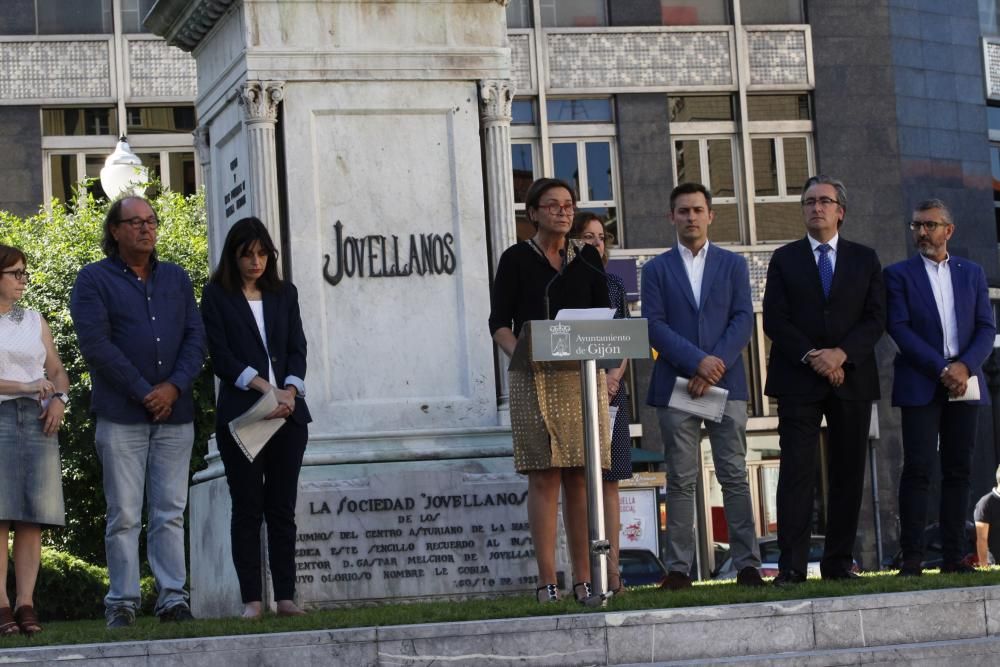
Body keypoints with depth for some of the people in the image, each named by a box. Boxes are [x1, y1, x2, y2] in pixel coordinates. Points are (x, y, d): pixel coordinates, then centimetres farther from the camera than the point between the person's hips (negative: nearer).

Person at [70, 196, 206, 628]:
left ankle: (172, 597, 4)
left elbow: (195, 338, 9)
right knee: (124, 515, -3)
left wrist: (175, 387, -8)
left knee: (170, 512, 3)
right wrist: (144, 393, -11)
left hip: (175, 412, 3)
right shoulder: (94, 280, 2)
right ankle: (122, 602, 2)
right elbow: (96, 345, -8)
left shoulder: (176, 279, 16)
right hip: (121, 414, -3)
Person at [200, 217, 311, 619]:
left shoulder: (284, 294, 15)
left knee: (282, 508, 2)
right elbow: (221, 355, -5)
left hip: (287, 415, 3)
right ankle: (251, 599, -1)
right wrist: (267, 389, -15)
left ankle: (286, 596, 4)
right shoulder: (217, 296, 3)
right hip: (240, 415, -3)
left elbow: (297, 348, 9)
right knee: (247, 508, -2)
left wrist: (289, 393, -9)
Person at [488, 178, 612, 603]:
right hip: (535, 377, -3)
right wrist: (517, 351, -18)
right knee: (544, 477, -7)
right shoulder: (516, 259, 6)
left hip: (583, 376, 3)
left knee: (580, 477, 0)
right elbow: (499, 321, 1)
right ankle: (547, 581, -7)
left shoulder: (587, 259, 15)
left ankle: (584, 579, 1)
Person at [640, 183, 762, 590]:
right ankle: (679, 567, 0)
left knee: (734, 476, -2)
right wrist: (697, 361, -13)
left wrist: (716, 365, -11)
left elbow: (743, 320, 3)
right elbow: (654, 326, -1)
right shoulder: (657, 269, 10)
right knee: (680, 481, -1)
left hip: (726, 384, 0)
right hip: (676, 386, 0)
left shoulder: (733, 265, 12)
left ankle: (747, 563, -1)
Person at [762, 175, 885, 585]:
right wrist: (812, 358, -13)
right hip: (798, 381, -2)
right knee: (797, 471, -8)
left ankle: (840, 562, 7)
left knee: (848, 473, 3)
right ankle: (791, 565, -11)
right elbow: (774, 320, 0)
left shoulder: (864, 259, 12)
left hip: (852, 378, 2)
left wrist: (841, 353, -13)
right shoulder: (785, 259, 9)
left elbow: (876, 318, 3)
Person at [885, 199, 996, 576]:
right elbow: (899, 328, -6)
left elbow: (987, 328, 8)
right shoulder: (899, 274, 5)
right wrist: (941, 370, -14)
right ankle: (911, 557, -9)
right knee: (918, 469, -8)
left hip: (964, 383, 3)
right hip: (920, 385, -3)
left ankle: (953, 556, 4)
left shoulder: (971, 274, 14)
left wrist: (965, 366, -10)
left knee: (958, 470, 2)